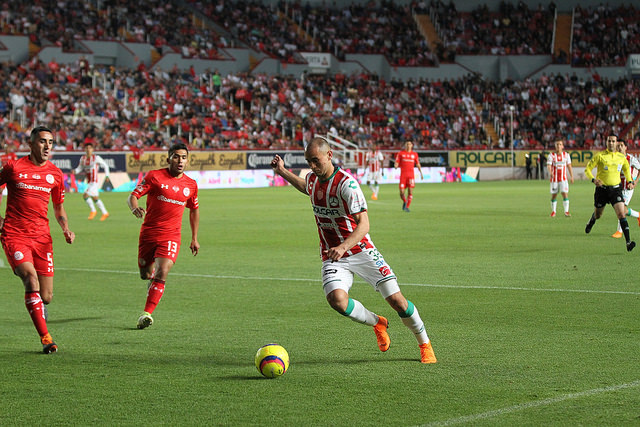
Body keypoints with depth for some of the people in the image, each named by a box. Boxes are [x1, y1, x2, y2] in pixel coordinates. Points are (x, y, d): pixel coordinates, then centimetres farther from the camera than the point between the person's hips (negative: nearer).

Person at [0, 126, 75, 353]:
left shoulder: (55, 174, 9)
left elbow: (59, 208, 20)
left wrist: (66, 229, 2)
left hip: (41, 237, 3)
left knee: (46, 297, -1)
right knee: (31, 279, -24)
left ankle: (37, 309, 37)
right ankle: (45, 338, -20)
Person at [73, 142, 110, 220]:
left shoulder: (96, 158, -9)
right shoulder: (83, 158, 6)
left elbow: (105, 166, 0)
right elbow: (80, 168, 13)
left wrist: (107, 175, -6)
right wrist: (75, 171, -8)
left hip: (94, 181, -7)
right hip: (89, 181, 7)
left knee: (85, 196, -16)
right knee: (95, 198, 16)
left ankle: (93, 211, 4)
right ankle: (105, 213, 29)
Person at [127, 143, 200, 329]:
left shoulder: (191, 185, 6)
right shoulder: (154, 176, -4)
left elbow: (194, 210, 22)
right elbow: (132, 196, -7)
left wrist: (194, 239, 21)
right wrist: (135, 208, -31)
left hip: (171, 236, 0)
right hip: (148, 233, 0)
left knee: (162, 273, -19)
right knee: (145, 275, 9)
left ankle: (147, 313, -21)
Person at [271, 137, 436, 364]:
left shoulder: (346, 183, -20)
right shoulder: (312, 179, 3)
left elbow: (363, 224, -27)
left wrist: (343, 247, -42)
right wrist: (282, 172, 27)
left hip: (361, 250, -4)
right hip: (333, 257, 5)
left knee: (396, 300, -9)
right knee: (336, 299, -25)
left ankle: (425, 344, 16)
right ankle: (377, 322, 5)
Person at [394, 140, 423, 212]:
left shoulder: (414, 154, 11)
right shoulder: (401, 153, 7)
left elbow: (418, 164, 18)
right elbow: (397, 163, 4)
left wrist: (421, 173, 9)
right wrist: (396, 166, -20)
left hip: (411, 175, 1)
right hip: (403, 174, -1)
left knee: (410, 191, -11)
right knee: (402, 192, -5)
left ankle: (407, 207, -3)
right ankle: (405, 202, 26)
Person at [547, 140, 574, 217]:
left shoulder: (566, 155, 4)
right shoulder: (551, 155, -3)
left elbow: (569, 166, 8)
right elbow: (548, 165, -15)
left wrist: (572, 177, 5)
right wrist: (550, 173, -35)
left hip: (563, 178, 1)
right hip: (554, 178, -1)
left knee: (565, 194, -11)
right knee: (554, 195, 4)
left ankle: (566, 211, -7)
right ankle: (553, 211, 18)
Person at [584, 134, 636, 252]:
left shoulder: (622, 157, 3)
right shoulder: (600, 156, -7)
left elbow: (626, 169, 24)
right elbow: (587, 169, -4)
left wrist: (630, 181, 8)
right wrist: (593, 179, -21)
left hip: (616, 188, 1)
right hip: (602, 188, -1)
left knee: (621, 214, -16)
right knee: (598, 214, 15)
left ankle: (628, 242, -21)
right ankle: (591, 222, 54)